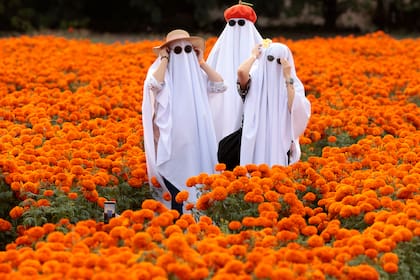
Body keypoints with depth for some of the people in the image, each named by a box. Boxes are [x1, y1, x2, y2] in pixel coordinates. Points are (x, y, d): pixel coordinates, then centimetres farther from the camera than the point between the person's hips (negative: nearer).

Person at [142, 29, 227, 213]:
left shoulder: (197, 74, 11)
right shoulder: (161, 71, 0)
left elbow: (220, 86, 1)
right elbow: (154, 85, -22)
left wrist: (202, 63, 3)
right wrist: (164, 59, -11)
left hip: (195, 137, 4)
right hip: (171, 137, -4)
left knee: (194, 180, 4)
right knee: (174, 179, -5)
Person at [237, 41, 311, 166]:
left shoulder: (293, 84, 4)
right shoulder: (255, 78, 0)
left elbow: (296, 109, -13)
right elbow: (241, 71, -23)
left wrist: (287, 78, -11)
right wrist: (254, 56, -4)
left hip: (281, 144, 1)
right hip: (257, 142, -1)